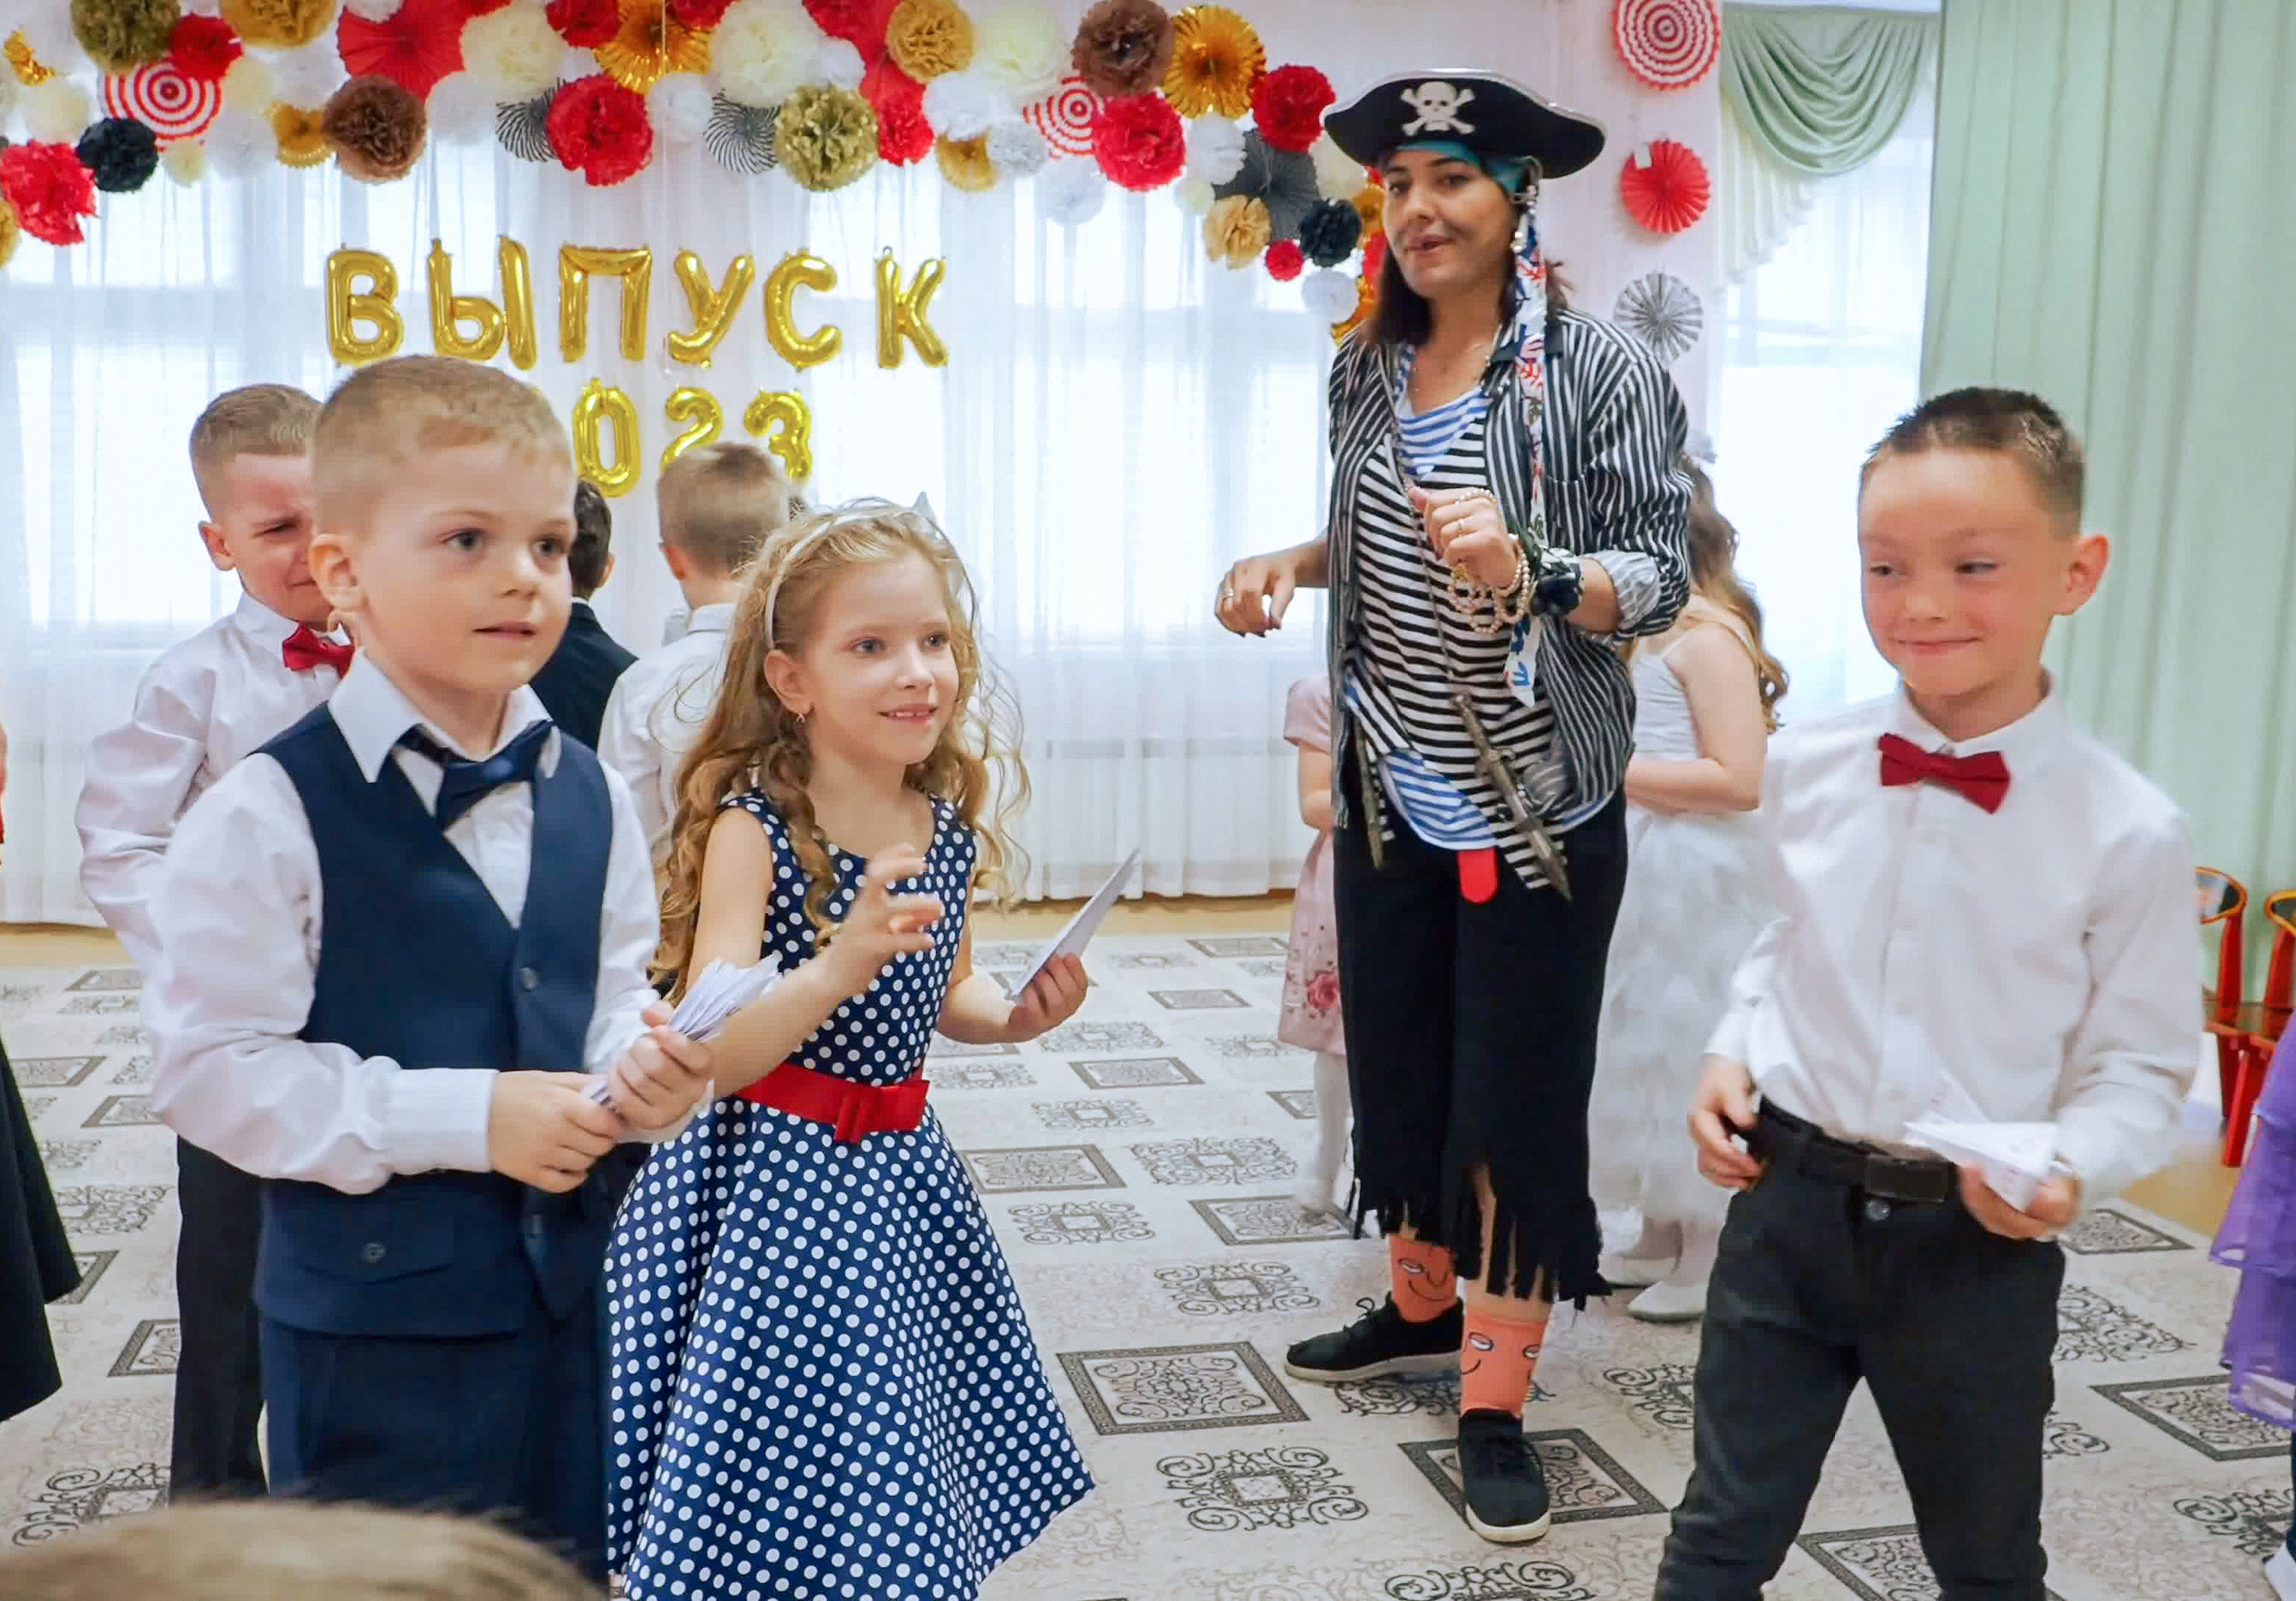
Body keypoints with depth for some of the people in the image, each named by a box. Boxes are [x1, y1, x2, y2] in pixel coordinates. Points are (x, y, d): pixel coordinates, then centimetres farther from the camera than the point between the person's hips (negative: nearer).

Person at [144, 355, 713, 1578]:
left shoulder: (590, 797, 1)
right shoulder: (268, 817, -16)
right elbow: (211, 1069, -17)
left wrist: (642, 1065, -12)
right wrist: (465, 1116, -22)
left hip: (566, 1290, 5)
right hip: (372, 1323, -5)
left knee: (569, 1566, 20)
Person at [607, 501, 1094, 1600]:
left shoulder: (948, 828, 1)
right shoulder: (752, 831, -17)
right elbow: (708, 1057, -23)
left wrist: (1012, 1015, -3)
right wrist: (839, 963, -38)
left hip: (898, 1175, 6)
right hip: (776, 1187, -6)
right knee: (784, 1491, 4)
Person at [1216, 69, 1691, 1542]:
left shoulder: (1596, 369, -13)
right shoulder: (1369, 367, 6)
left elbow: (1663, 578, -14)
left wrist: (1527, 572, -31)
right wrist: (1294, 562, 1)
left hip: (1540, 806, -6)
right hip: (1392, 795, 6)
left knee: (1517, 1098, 2)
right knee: (1398, 1068, 17)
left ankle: (1495, 1401, 17)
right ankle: (1422, 1304, 40)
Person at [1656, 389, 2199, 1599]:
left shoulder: (2127, 831, -13)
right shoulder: (1805, 768, -3)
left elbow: (2140, 1065, -6)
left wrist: (2070, 1168, -24)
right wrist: (1733, 1055, -2)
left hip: (1978, 1239, -2)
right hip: (1790, 1197, 2)